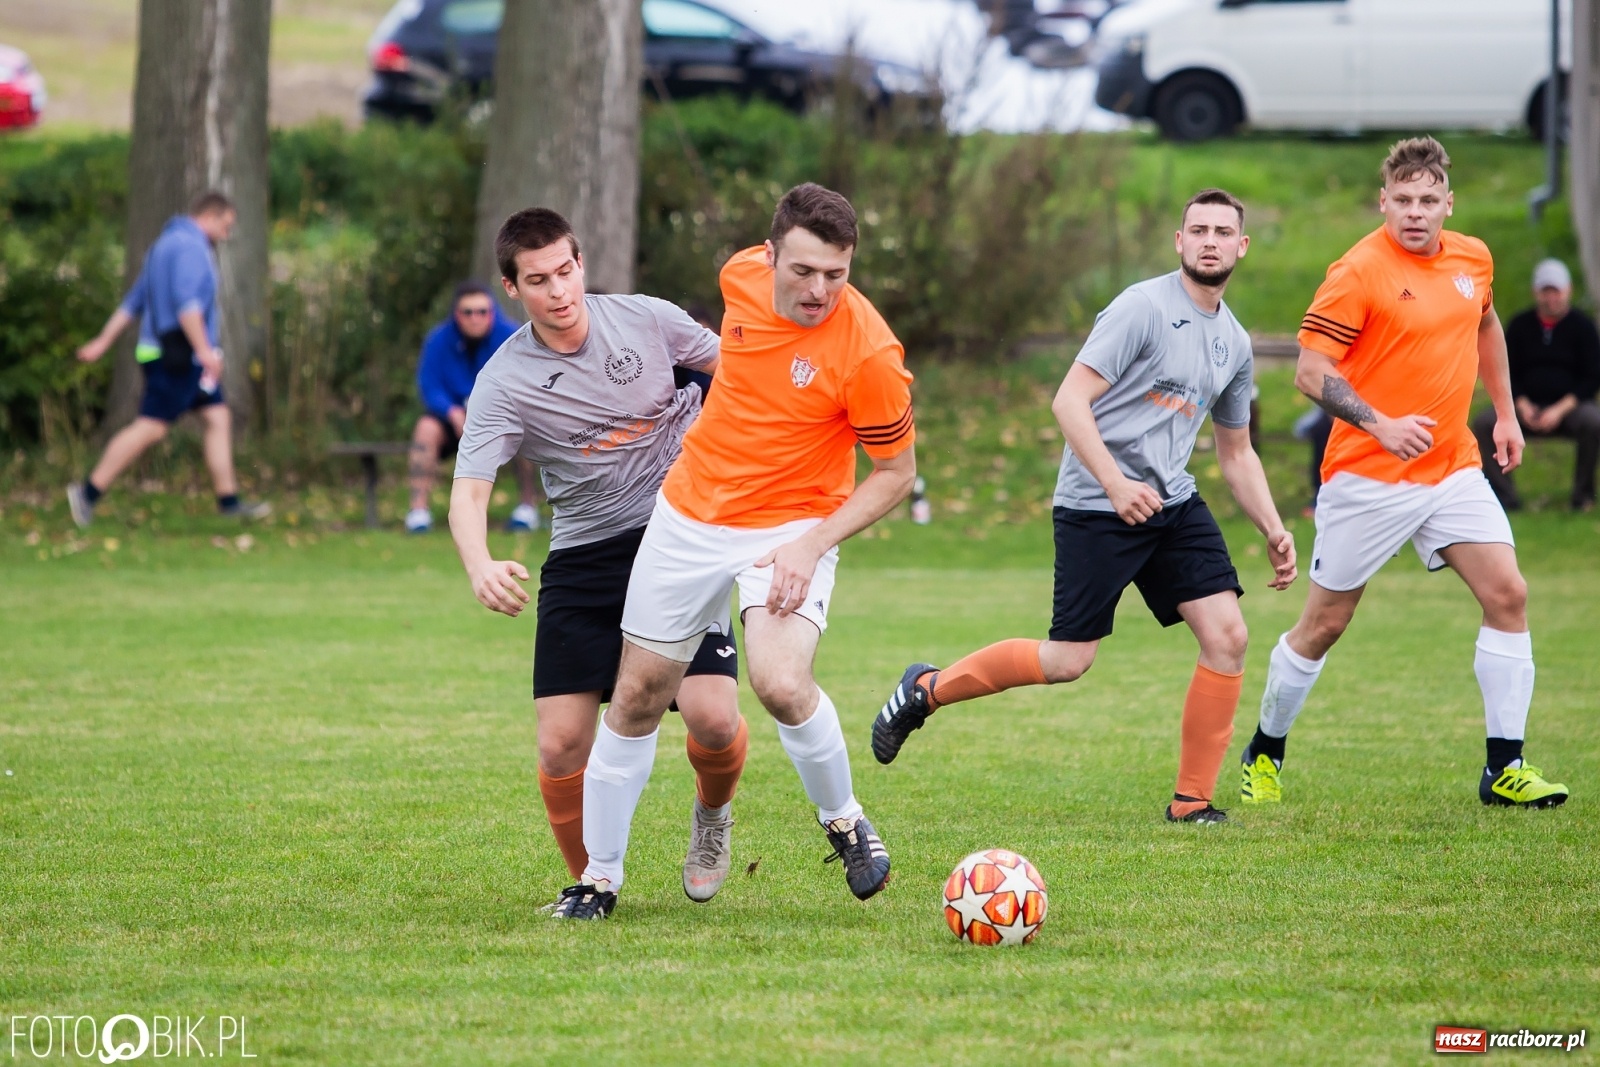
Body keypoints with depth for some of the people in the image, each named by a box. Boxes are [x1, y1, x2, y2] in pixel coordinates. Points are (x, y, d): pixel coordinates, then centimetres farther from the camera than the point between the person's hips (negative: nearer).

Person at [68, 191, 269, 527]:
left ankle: (229, 499, 7)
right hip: (179, 356, -11)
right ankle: (89, 491, -8)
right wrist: (204, 350, -28)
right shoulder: (189, 246, -12)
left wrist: (103, 342, 22)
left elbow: (132, 302, 22)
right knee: (150, 427, -10)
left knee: (218, 418, 7)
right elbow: (186, 301, -24)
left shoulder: (166, 244, 20)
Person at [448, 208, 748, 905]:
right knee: (561, 745, -10)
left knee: (712, 716, -17)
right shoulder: (504, 383, -10)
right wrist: (480, 566, -40)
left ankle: (713, 813, 19)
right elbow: (468, 490, -21)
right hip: (582, 558, 0)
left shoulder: (648, 321, -5)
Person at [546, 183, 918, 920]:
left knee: (781, 683, -27)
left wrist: (814, 543, -23)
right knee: (637, 693, 7)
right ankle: (599, 876, 22)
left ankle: (843, 821, 1)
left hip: (791, 529, -5)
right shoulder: (743, 276, -9)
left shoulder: (868, 353, -24)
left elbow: (895, 474, -12)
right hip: (688, 517, 5)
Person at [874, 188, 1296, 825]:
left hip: (1172, 503, 7)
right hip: (1095, 506, -7)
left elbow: (1236, 451, 23)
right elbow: (1070, 400, -16)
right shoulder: (1143, 308, -11)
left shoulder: (1234, 343, 12)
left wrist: (1273, 530, 12)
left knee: (1227, 635, -9)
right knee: (1067, 662, -7)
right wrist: (1116, 484, -24)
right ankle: (927, 690, 15)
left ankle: (1192, 800, 1)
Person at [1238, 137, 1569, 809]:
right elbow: (1310, 373, -17)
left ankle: (1504, 768, -2)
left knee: (1507, 595, -8)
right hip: (1367, 478, -5)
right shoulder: (1359, 272, -15)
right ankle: (1264, 754, 23)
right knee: (1324, 624, 3)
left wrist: (1505, 413, 25)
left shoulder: (1473, 259, 5)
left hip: (1454, 468, 5)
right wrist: (1382, 426, -28)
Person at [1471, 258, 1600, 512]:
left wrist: (1560, 410, -16)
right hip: (1527, 407, 2)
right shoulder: (1520, 326, 7)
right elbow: (1507, 374, 8)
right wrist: (1522, 405, -12)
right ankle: (1504, 495, -20)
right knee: (1484, 422, -24)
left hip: (1570, 407, -2)